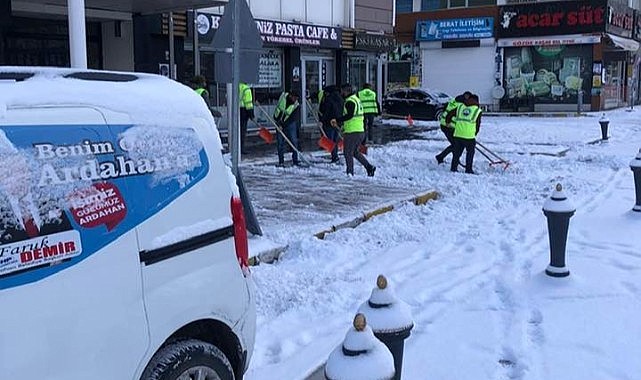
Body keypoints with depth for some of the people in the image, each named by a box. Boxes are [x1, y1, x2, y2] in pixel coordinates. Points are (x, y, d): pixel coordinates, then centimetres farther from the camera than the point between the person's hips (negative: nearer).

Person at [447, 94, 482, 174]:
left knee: (457, 152, 15)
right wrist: (475, 133, 24)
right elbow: (478, 125, 10)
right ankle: (468, 169, 9)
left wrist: (448, 122, 36)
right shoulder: (477, 110, 7)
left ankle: (453, 167, 18)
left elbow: (449, 115, 17)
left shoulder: (460, 107, 14)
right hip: (469, 135, -3)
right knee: (470, 152, 11)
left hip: (457, 134, 3)